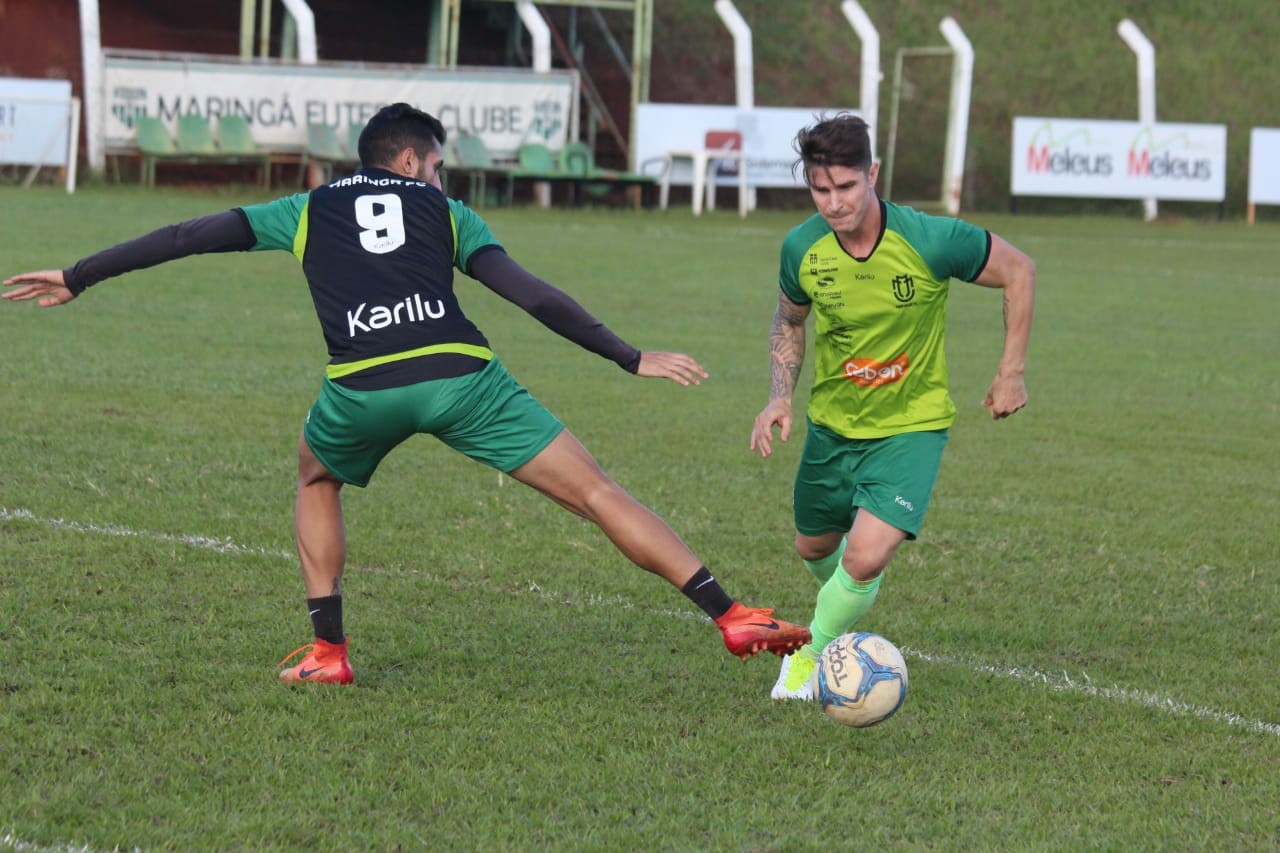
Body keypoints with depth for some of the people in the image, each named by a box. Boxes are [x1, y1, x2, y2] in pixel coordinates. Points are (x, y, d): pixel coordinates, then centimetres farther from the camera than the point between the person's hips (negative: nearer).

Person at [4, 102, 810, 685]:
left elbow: (186, 237, 25)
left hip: (363, 387, 1)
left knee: (316, 481, 34)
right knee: (598, 492, 2)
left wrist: (77, 278, 33)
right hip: (462, 375, -1)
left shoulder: (308, 210, 26)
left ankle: (327, 650, 25)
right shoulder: (444, 210, 24)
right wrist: (632, 358, 14)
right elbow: (531, 293, 13)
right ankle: (732, 616, -7)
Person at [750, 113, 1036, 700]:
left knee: (865, 559, -22)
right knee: (814, 549, 21)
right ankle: (836, 619, 58)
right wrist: (780, 397, -6)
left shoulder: (932, 240, -26)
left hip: (911, 426, -4)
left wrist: (1012, 371, -4)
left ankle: (810, 656, 4)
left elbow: (1018, 273, -8)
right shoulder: (802, 249, -15)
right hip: (832, 423, 4)